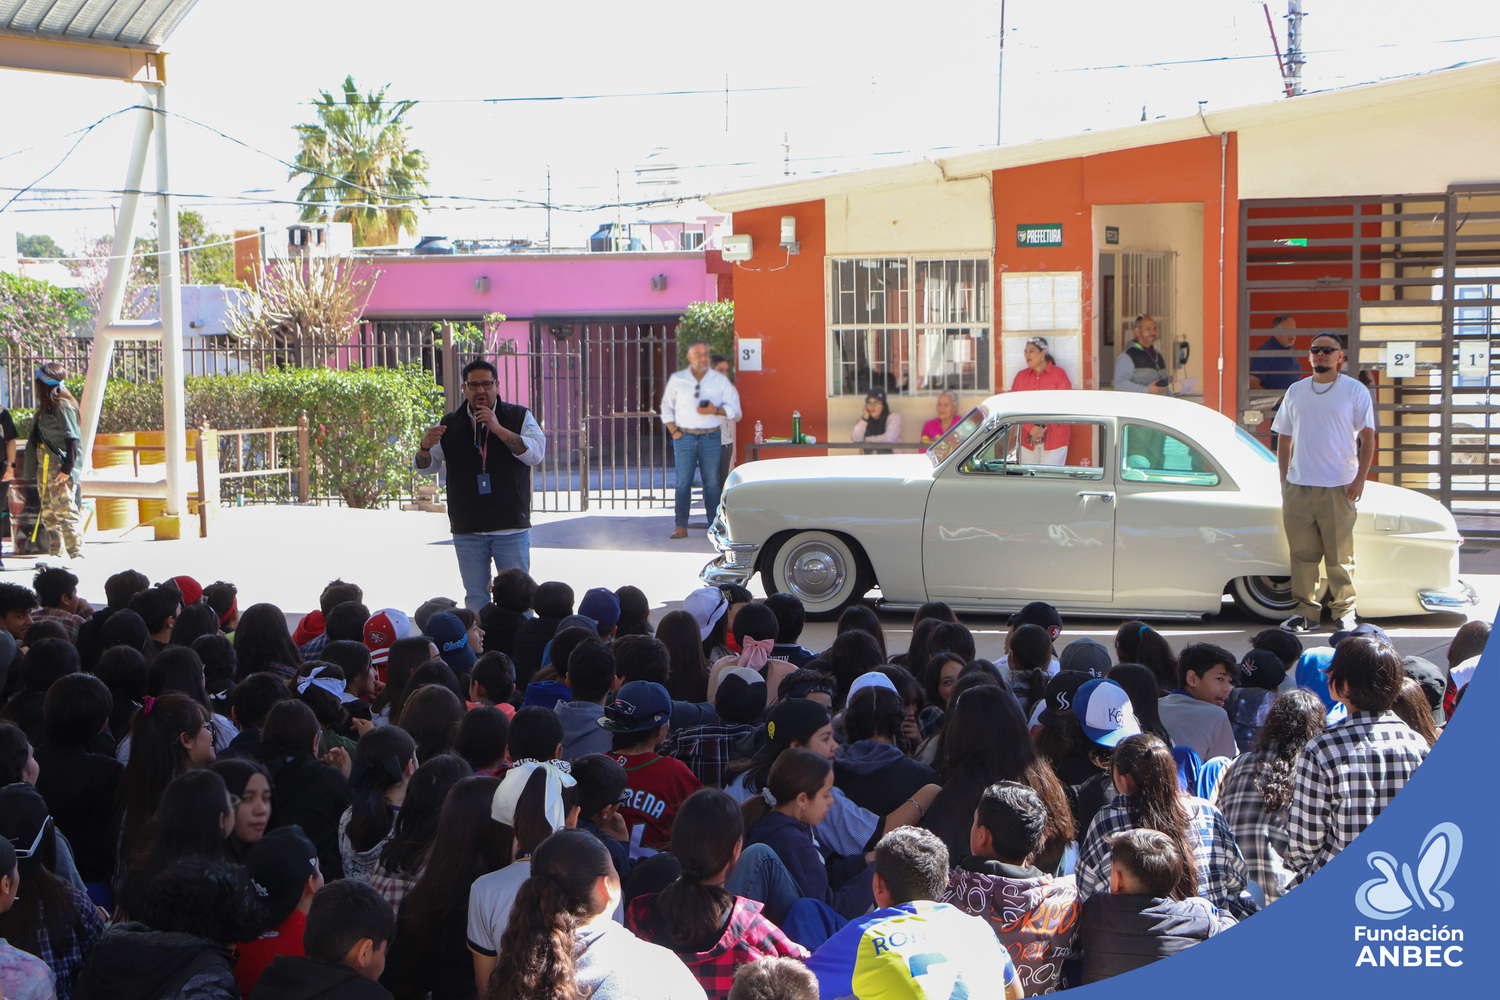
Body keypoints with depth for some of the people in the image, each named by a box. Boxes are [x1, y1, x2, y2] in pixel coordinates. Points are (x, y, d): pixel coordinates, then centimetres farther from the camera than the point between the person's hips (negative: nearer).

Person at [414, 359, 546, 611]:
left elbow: (536, 454, -12)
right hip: (467, 531, 2)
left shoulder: (519, 417, 2)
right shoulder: (451, 425, 8)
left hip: (512, 527, -2)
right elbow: (426, 467, 7)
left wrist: (498, 429, -20)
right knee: (475, 597, 7)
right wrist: (425, 447, -17)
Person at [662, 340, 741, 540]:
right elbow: (667, 407, 14)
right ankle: (681, 526, -1)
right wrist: (674, 431, 2)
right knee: (683, 482, -3)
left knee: (712, 483, 1)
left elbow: (734, 407, 6)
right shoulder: (677, 380, 8)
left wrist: (716, 410, -13)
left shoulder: (721, 381, 6)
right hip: (684, 437, 0)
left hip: (711, 437, 0)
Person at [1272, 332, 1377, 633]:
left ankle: (1344, 612, 9)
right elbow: (1284, 438, 17)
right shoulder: (1295, 392, 13)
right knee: (1302, 553, 4)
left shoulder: (1354, 391, 2)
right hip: (1298, 487, 3)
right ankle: (1306, 612, 11)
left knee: (1340, 555, -1)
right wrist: (1283, 480, 10)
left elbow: (1368, 437, 1)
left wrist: (1360, 479, -8)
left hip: (1338, 488, -3)